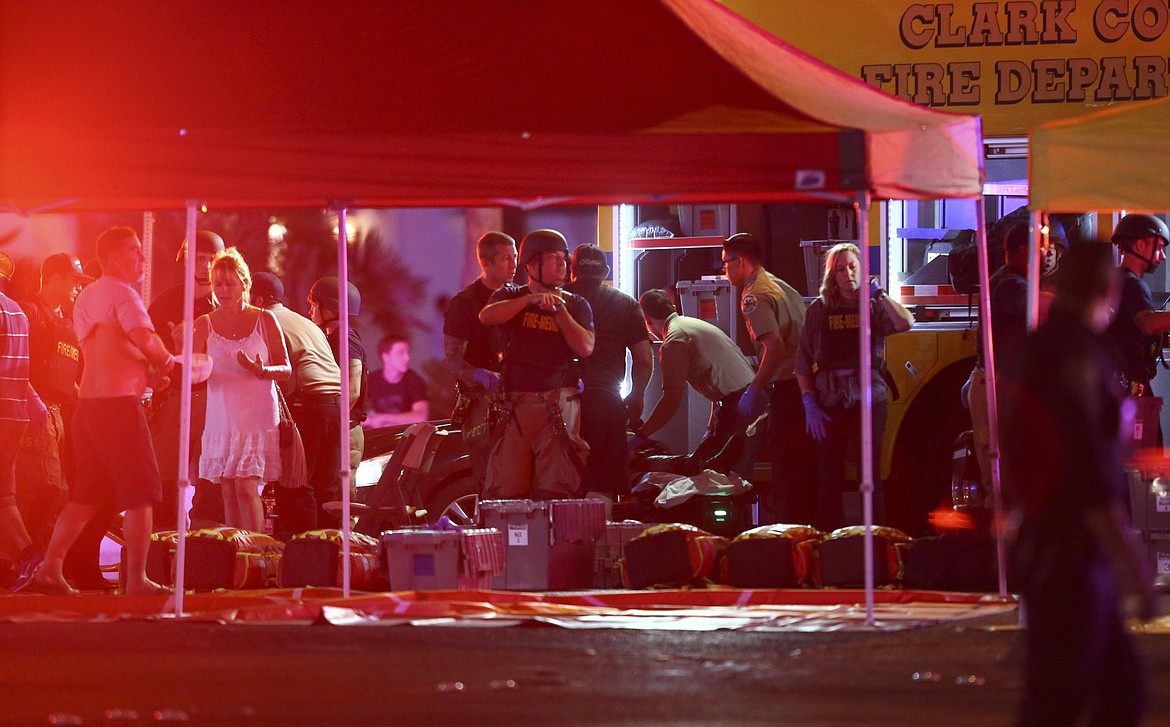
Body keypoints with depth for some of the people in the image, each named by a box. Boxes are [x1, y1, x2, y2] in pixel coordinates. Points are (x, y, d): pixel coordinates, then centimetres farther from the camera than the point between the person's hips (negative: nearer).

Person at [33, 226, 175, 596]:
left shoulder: (86, 298, 19)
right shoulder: (121, 294, -10)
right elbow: (146, 340, -25)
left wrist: (148, 373, 12)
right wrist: (165, 363, -5)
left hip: (89, 402, 9)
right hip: (119, 403, -9)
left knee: (87, 495, 15)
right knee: (140, 493, -4)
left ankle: (50, 568, 12)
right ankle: (137, 580, -5)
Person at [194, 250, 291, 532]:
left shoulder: (264, 320, 3)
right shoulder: (205, 324, 8)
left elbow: (286, 370, 4)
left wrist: (261, 370, -16)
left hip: (257, 417, -3)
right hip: (221, 419, 3)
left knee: (246, 487, -13)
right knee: (228, 493, 2)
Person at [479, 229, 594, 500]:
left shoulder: (575, 305, 12)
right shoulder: (510, 295, 13)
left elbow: (585, 347, -4)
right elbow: (486, 317, -10)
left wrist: (558, 309, -5)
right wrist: (531, 299, -17)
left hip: (558, 405, -1)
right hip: (514, 404, 1)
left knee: (553, 492, -8)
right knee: (506, 491, -4)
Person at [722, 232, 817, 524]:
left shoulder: (754, 297, -11)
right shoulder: (782, 286, 18)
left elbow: (775, 346, -23)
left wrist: (754, 391, -17)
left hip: (788, 388, -9)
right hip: (808, 386, 9)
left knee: (786, 470, -4)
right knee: (804, 465, 15)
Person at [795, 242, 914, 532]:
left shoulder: (874, 307, 4)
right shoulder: (819, 310, 7)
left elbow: (905, 323, -17)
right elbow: (803, 362, 5)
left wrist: (879, 294, -14)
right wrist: (809, 404, -3)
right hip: (829, 405, 1)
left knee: (871, 478, 1)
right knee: (829, 481, 4)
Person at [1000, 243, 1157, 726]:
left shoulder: (1036, 349, 11)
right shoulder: (1077, 355, -17)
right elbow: (1092, 474, -23)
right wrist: (1134, 567, -22)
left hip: (1047, 544, 9)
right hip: (1072, 555, -9)